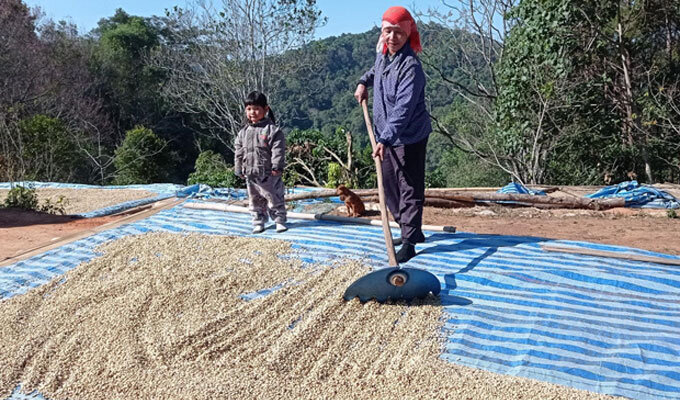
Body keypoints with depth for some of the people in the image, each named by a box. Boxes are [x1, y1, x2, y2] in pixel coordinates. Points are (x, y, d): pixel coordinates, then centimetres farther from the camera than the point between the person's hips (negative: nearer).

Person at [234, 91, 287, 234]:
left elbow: (278, 150, -13)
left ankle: (280, 220, 19)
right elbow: (238, 152, 11)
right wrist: (239, 169, 9)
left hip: (269, 174, -5)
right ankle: (258, 222, 23)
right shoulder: (244, 132, 7)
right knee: (255, 200, 13)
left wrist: (277, 167, -18)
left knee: (275, 198, 6)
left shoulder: (272, 130, -9)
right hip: (250, 174, 5)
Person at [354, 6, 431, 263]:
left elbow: (403, 109, -32)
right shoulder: (382, 55, 4)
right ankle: (411, 231, 30)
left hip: (409, 138, -9)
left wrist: (385, 139, -38)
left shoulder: (411, 66, -23)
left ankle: (409, 241, 3)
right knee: (389, 185, 16)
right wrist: (364, 81, 17)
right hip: (386, 136, 9)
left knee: (410, 188, -4)